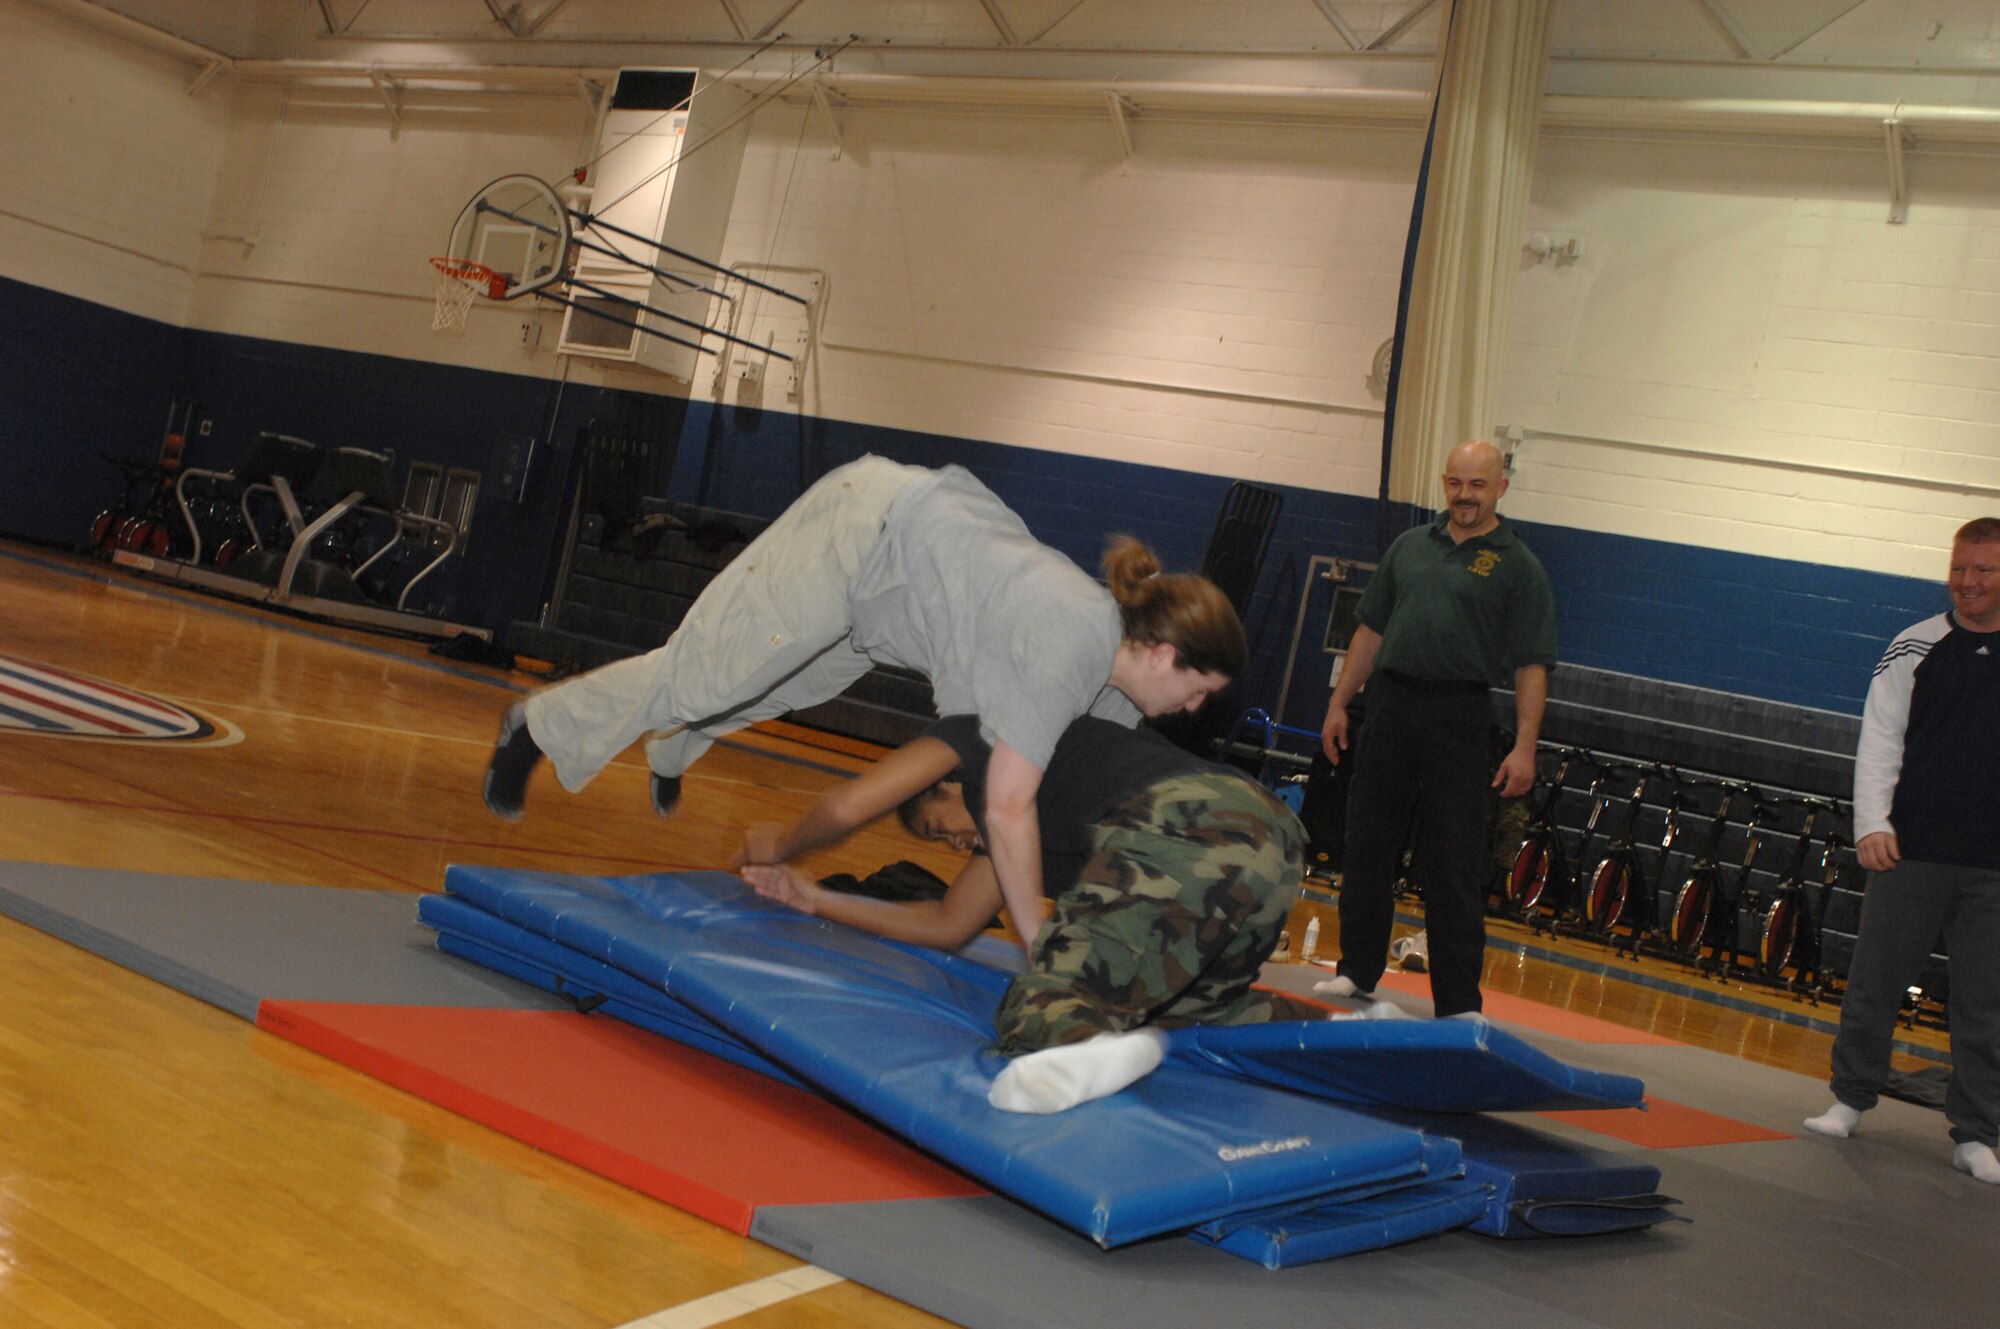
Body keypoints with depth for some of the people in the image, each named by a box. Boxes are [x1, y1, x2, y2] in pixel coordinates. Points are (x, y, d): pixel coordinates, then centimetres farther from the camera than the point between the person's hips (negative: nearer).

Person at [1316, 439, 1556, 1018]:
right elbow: (1371, 630, 16)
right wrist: (1339, 703, 12)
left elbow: (1531, 667, -5)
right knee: (1367, 846, 9)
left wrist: (1524, 747, -13)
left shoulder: (1519, 567, 0)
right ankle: (1357, 973, 22)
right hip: (1390, 704, 4)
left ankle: (1458, 1005, 7)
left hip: (1459, 718, -4)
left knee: (1454, 866, -1)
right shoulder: (1410, 545, 12)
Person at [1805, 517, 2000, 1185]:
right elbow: (1880, 741, 1)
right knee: (1873, 982, 7)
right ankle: (1851, 1098, 25)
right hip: (1911, 853, 0)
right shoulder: (1916, 647, 3)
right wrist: (1872, 823, -10)